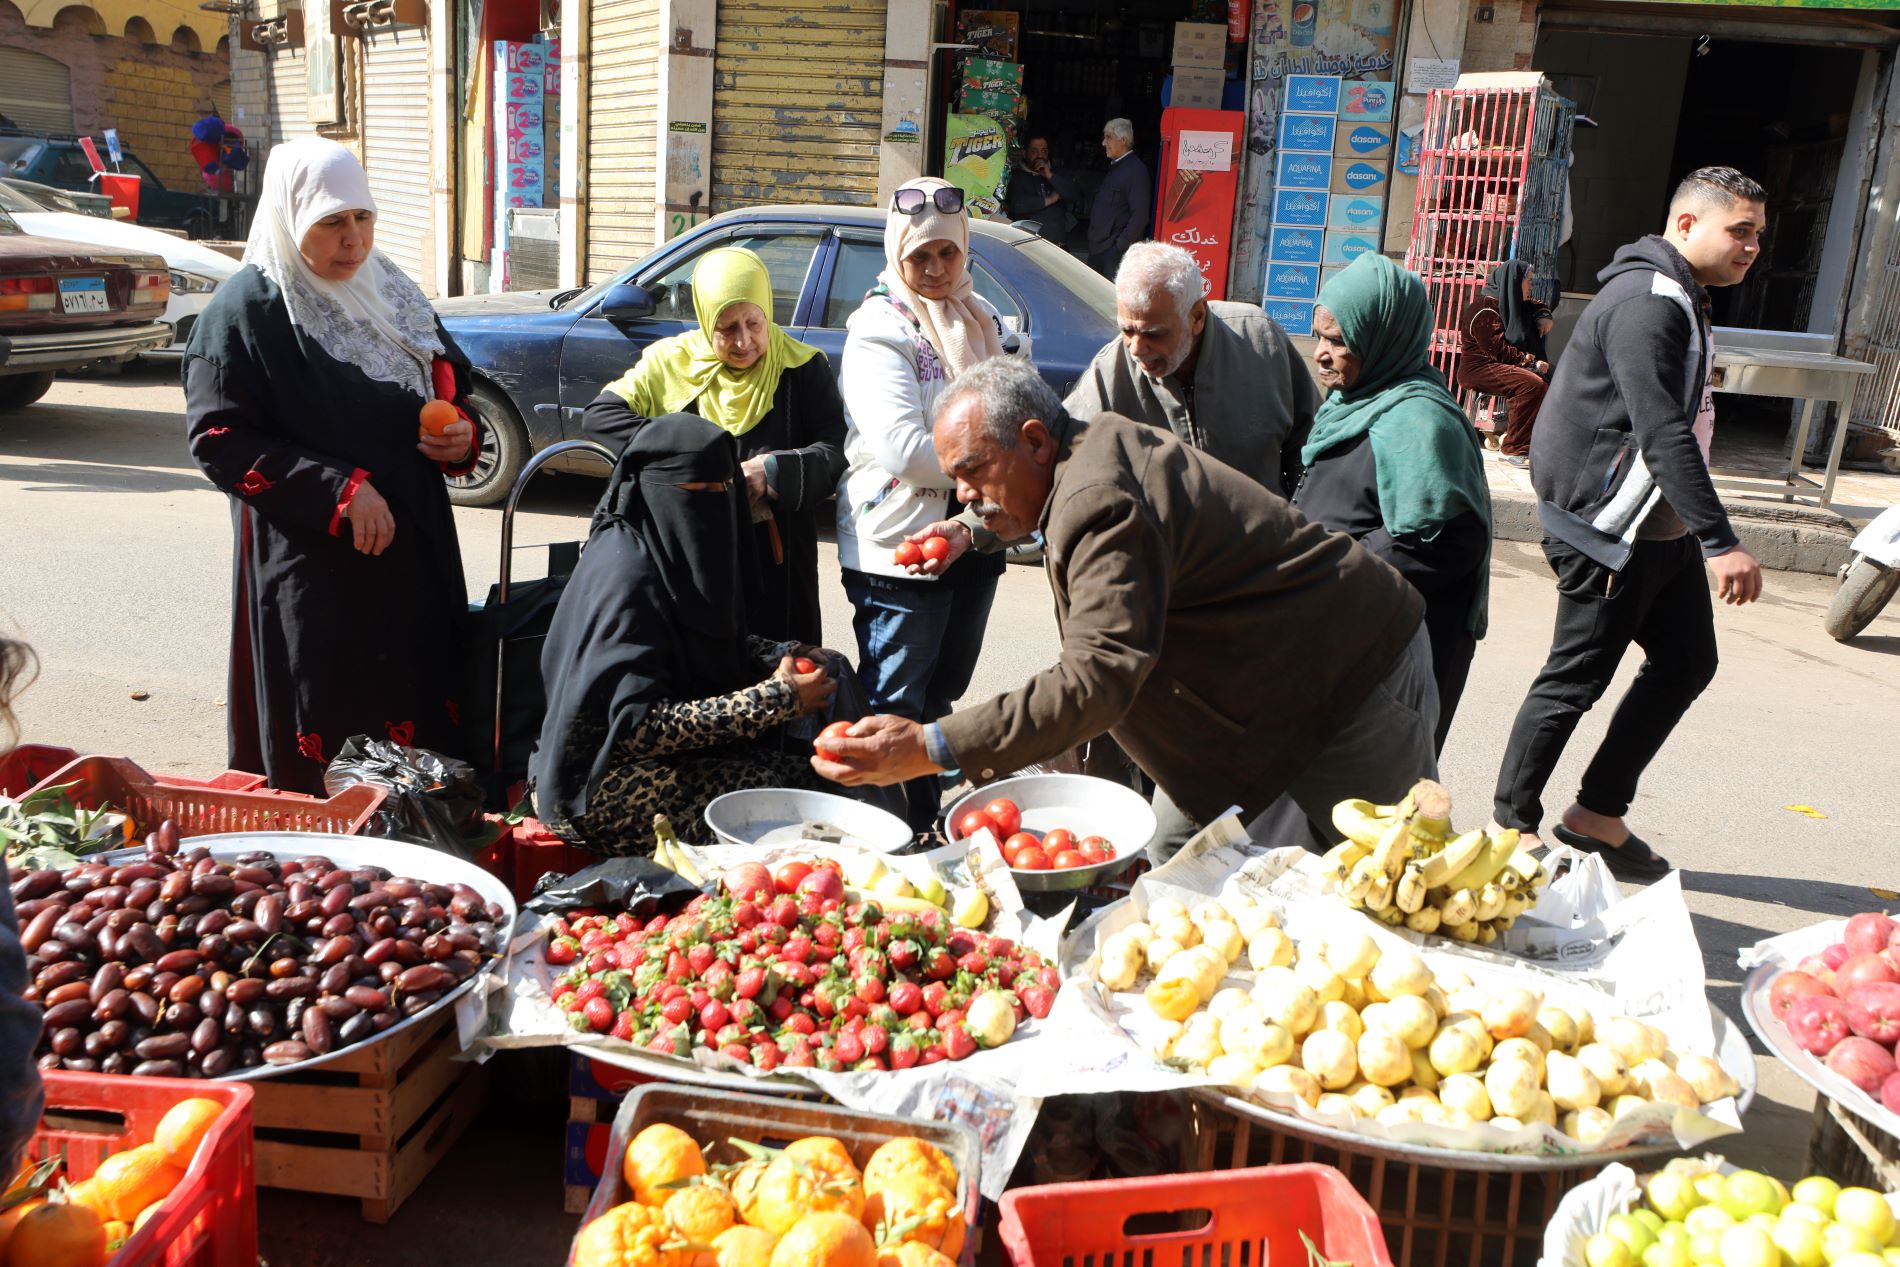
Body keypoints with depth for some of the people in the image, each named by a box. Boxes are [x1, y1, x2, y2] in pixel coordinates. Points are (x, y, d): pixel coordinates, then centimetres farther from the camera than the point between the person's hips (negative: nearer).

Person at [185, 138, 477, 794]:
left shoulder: (391, 293, 14)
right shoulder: (246, 310, -6)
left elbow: (450, 387, 24)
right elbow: (220, 441, -12)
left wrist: (461, 435, 0)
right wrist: (338, 490, -19)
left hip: (414, 550, 6)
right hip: (310, 569, -6)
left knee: (422, 730, 6)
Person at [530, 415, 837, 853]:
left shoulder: (673, 549, 2)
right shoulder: (627, 578, -23)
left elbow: (722, 643, 16)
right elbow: (636, 725, -26)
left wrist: (783, 656, -5)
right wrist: (775, 700, -26)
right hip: (602, 788, -8)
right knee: (788, 784, -19)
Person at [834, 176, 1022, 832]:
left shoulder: (982, 318, 12)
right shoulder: (878, 330, -11)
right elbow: (904, 447, -22)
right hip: (900, 549, -7)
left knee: (942, 694, 17)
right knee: (894, 707, 0)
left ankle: (927, 824, 30)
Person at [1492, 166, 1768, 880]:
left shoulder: (1679, 300, 16)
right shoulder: (1646, 302, -18)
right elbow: (1662, 433, -27)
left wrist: (1703, 535, 24)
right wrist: (1721, 542, -30)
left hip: (1662, 528, 11)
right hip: (1611, 532, -11)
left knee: (1687, 661, 12)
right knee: (1576, 680, -2)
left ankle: (1597, 815, 20)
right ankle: (1513, 827, 11)